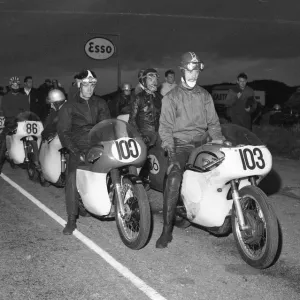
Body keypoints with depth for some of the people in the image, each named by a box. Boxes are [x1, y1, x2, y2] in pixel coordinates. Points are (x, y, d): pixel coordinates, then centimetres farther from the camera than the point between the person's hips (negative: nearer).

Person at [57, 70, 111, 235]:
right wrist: (77, 152, -15)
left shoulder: (100, 104, 15)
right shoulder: (69, 107, 6)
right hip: (79, 148, -2)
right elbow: (63, 132, -2)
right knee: (72, 179, -20)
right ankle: (71, 219, -9)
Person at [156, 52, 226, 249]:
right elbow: (165, 127, -1)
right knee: (174, 178, -28)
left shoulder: (205, 96, 16)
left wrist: (220, 140, -6)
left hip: (202, 143, 5)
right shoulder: (171, 97, 6)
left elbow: (213, 122, 13)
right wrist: (170, 148, -16)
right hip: (181, 145, -4)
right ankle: (167, 230, -25)